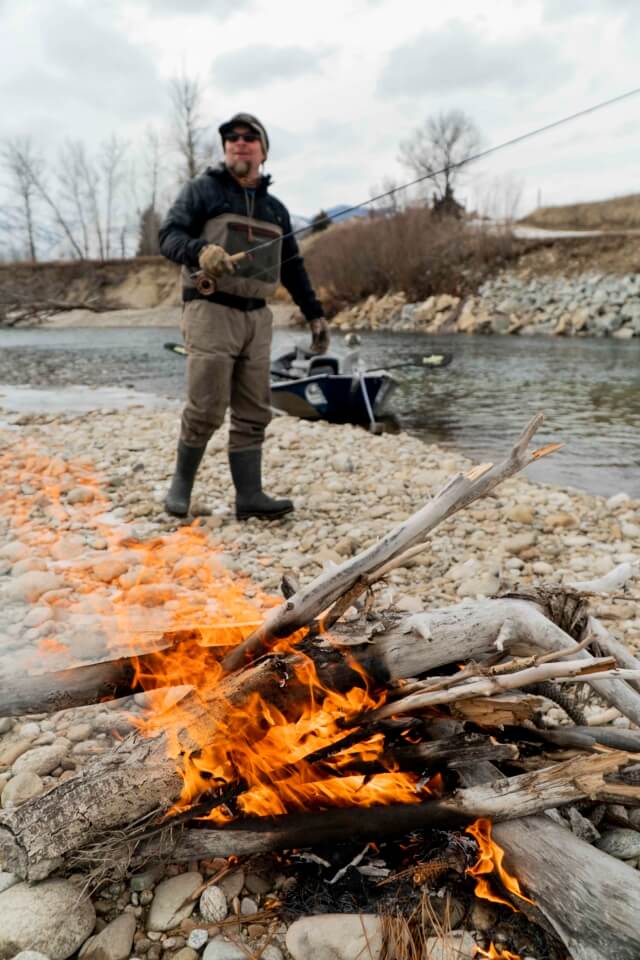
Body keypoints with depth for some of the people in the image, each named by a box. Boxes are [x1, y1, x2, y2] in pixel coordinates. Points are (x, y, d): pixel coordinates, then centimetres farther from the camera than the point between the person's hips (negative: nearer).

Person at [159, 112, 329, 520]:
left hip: (257, 317, 5)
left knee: (254, 413, 0)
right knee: (205, 409, -9)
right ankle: (181, 484, 11)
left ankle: (250, 495, 3)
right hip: (211, 310, -5)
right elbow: (170, 235, -6)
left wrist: (315, 313, 18)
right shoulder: (203, 189, 5)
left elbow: (293, 266, 24)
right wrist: (200, 251, -27)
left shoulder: (275, 208, 20)